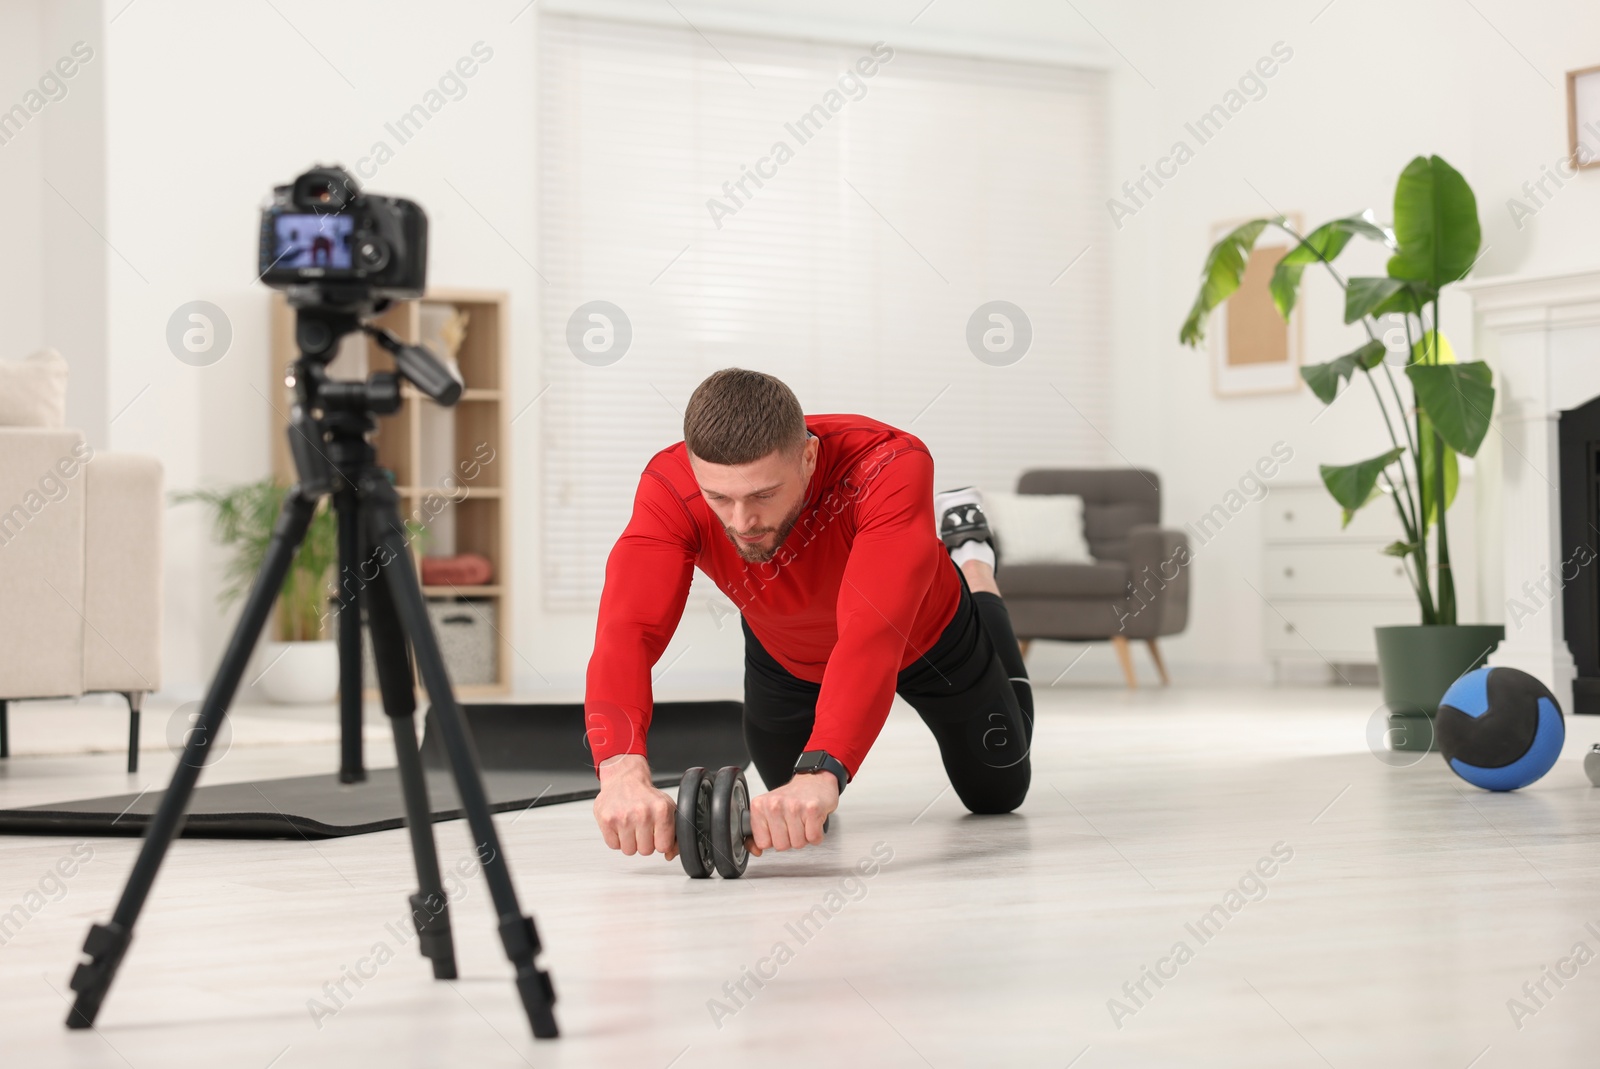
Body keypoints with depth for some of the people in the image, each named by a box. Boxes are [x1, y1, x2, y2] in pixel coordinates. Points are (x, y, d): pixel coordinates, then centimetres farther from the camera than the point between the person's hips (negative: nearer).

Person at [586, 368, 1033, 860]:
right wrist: (622, 768, -69)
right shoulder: (671, 490, -38)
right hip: (786, 656, 2)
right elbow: (628, 629, -51)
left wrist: (820, 772, -72)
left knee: (1000, 792, 22)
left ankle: (970, 560, 37)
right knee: (791, 810, 22)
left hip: (930, 639, -2)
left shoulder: (892, 465, -45)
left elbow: (874, 632, -57)